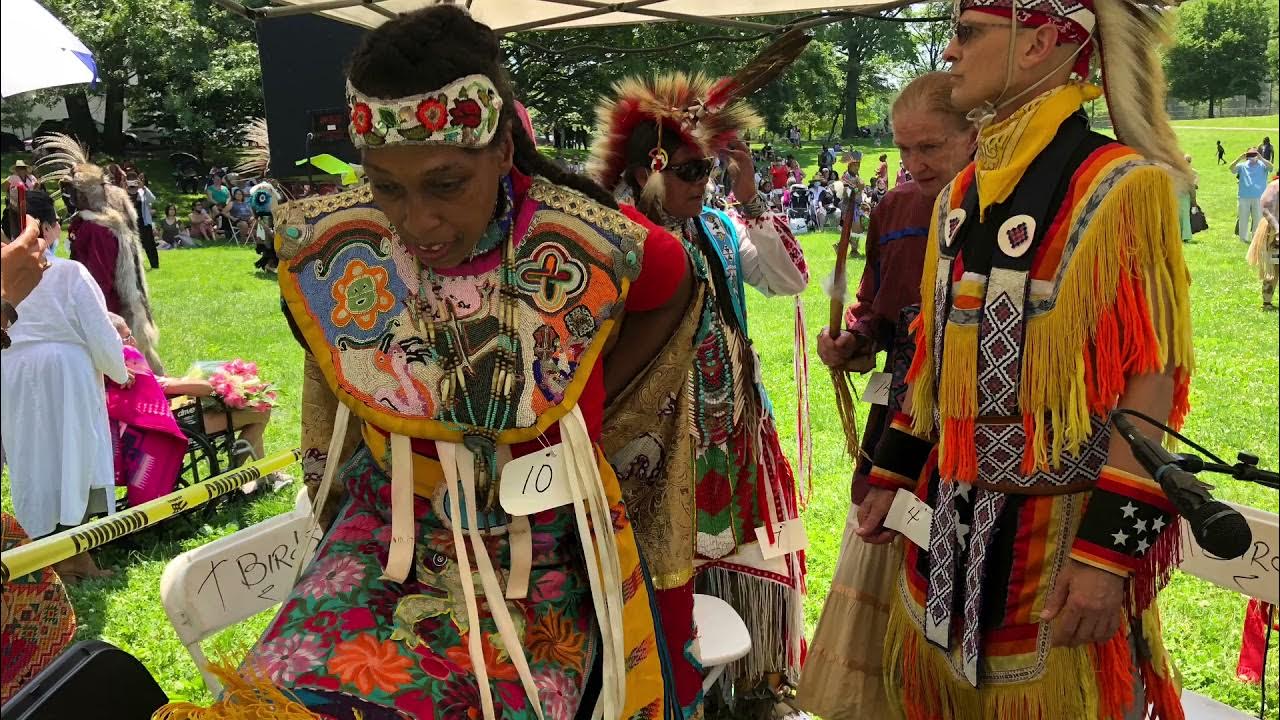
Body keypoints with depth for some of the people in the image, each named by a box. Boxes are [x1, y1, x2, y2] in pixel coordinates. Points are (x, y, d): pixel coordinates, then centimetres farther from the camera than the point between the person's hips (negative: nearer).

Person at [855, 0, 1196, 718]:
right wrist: (892, 476, 16)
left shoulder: (1118, 186, -14)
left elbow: (1151, 381, -17)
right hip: (950, 520, 7)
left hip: (1058, 529, -7)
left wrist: (1110, 550, -20)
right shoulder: (961, 196, 8)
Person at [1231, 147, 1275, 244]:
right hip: (1244, 197, 1)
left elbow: (1271, 167, -17)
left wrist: (1261, 158, -30)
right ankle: (1243, 238, 18)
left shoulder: (1262, 165, 2)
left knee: (1258, 218, 5)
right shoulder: (1242, 166, 4)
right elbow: (1231, 168, -11)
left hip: (1259, 197, -1)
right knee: (1243, 218, 8)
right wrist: (1239, 159, -27)